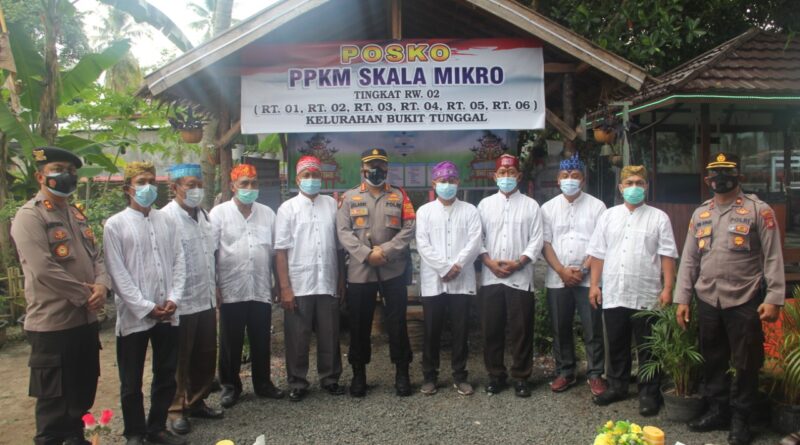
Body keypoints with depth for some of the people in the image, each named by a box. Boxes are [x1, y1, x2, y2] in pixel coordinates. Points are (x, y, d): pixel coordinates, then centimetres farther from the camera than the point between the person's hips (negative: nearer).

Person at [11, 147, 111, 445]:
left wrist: (101, 285, -8)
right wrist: (85, 295, -16)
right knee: (54, 400, 5)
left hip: (86, 319, 8)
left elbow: (96, 255, 12)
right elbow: (44, 270, -22)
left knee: (84, 391, 19)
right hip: (53, 323, -8)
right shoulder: (29, 216, -12)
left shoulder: (77, 215, 14)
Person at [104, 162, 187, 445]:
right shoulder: (115, 225, -3)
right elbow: (118, 273, -8)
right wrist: (146, 307, -12)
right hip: (134, 316, -4)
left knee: (166, 376, 13)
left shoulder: (166, 221, 8)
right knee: (132, 382, 8)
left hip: (168, 314, 4)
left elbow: (179, 262, 7)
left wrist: (173, 298, -6)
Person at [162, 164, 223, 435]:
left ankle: (197, 402, 31)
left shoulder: (204, 215, 10)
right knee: (180, 360, 8)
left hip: (207, 299, 7)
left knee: (206, 356, 15)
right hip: (182, 303, -7)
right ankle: (177, 409, 23)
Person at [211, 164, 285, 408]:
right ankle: (230, 385, 23)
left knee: (261, 340, 11)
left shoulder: (267, 213, 8)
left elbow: (275, 251, 11)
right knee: (231, 342, 8)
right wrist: (213, 287, -8)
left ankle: (263, 383, 26)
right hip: (231, 290, -2)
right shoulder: (219, 213, -1)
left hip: (261, 290, 3)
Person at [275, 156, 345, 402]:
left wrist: (341, 279, 7)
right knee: (297, 337, 6)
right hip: (298, 285, -2)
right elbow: (281, 250, -3)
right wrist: (285, 287, -9)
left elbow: (339, 245, 10)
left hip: (327, 283, 2)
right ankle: (297, 383, 20)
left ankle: (330, 377, 26)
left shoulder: (332, 205, 8)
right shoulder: (288, 208, 1)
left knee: (329, 334, 10)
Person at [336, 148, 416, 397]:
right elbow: (343, 231, -1)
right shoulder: (349, 197, 9)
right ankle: (358, 374, 21)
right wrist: (366, 254, -13)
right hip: (360, 270, 1)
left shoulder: (399, 195, 10)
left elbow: (409, 228, 0)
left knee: (397, 322, 4)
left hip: (393, 270, 0)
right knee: (359, 324, 7)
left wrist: (387, 250, -12)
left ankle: (402, 373, 17)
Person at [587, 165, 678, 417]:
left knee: (647, 348, 5)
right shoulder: (608, 216, 10)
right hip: (613, 294, 3)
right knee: (616, 345, 13)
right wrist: (594, 285, 4)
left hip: (645, 295, -3)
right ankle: (617, 387, 28)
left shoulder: (658, 218, 2)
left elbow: (667, 255, -2)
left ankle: (649, 394, 17)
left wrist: (667, 288, -9)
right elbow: (598, 254, 9)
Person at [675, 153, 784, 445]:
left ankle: (741, 419, 20)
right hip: (707, 301, 4)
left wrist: (774, 298, -13)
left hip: (744, 301, -4)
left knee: (745, 364, 5)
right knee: (712, 360, 14)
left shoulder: (758, 210, -2)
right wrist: (682, 298, 8)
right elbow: (689, 259, 12)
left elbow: (773, 257, -6)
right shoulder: (700, 214, 12)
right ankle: (717, 410, 29)